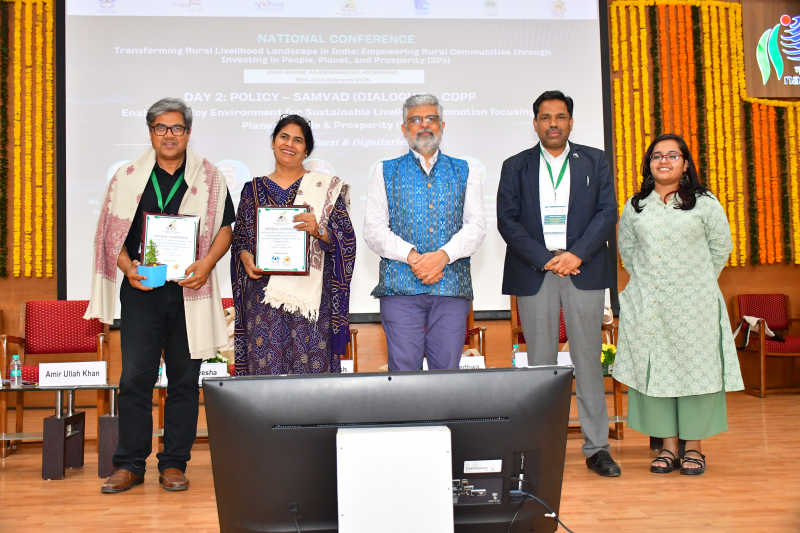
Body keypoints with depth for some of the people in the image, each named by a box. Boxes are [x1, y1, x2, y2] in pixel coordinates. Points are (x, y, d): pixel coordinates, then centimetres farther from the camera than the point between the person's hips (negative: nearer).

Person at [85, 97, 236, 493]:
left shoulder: (209, 178, 8)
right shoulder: (128, 178, 9)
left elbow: (225, 227, 9)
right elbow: (113, 233, 10)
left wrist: (207, 262, -8)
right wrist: (127, 266, -8)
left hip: (189, 291, 0)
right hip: (141, 291, 0)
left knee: (184, 379, 4)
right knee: (135, 378, -1)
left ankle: (174, 464, 14)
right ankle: (129, 465, 11)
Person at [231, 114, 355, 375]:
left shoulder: (326, 187, 7)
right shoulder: (254, 189, 14)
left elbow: (346, 240, 1)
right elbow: (239, 239, 15)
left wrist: (318, 230, -17)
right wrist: (246, 257, -6)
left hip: (309, 294, -1)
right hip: (264, 294, 2)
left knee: (310, 365, -4)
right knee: (265, 367, -1)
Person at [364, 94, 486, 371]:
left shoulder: (465, 172, 15)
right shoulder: (386, 172, 12)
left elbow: (476, 225, 4)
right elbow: (374, 229, 3)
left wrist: (444, 255, -14)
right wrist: (411, 256, -13)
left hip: (452, 286, 1)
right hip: (400, 286, -1)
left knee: (447, 369, 2)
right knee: (404, 370, -2)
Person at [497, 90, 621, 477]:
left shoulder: (595, 162, 11)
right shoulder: (516, 166, 10)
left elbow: (607, 213, 2)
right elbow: (507, 220, 1)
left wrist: (577, 254, -12)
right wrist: (545, 259, -10)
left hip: (584, 271, 0)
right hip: (534, 273, 0)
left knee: (589, 359, 2)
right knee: (540, 362, 3)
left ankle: (596, 448, 11)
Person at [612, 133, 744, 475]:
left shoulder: (705, 203, 3)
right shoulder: (635, 207, 9)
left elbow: (721, 246, 8)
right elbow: (626, 249, 18)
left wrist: (699, 282, 7)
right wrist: (646, 281, 11)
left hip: (694, 304, -2)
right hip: (648, 304, 2)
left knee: (695, 367, 0)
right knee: (655, 368, 3)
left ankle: (693, 446, 11)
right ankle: (668, 445, 13)